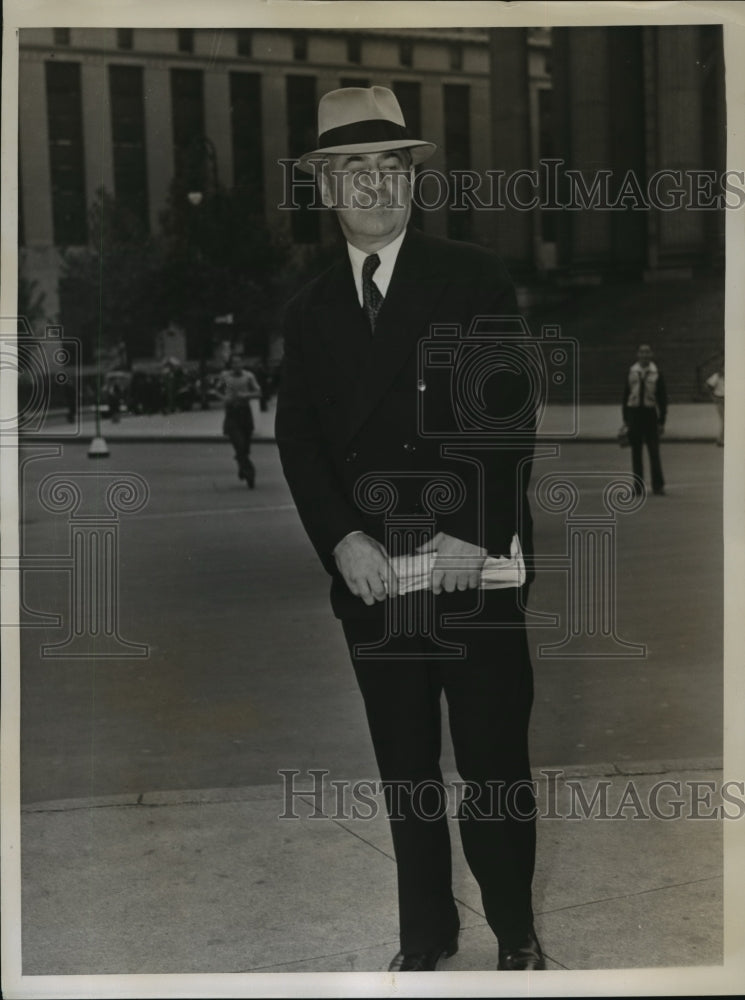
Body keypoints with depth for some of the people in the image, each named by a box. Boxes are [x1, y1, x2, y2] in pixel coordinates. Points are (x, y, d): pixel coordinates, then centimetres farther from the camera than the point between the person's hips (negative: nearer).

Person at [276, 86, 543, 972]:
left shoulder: (473, 278, 0)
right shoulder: (311, 309, 11)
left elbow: (511, 416, -7)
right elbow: (297, 440, 4)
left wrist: (476, 536, -17)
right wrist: (341, 540, -11)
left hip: (474, 566, -3)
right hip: (367, 573, 3)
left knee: (495, 762, 5)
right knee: (404, 767, 12)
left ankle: (516, 933, 23)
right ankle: (425, 934, 26)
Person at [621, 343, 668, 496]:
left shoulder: (656, 374, 2)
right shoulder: (631, 373, 7)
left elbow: (663, 399, 3)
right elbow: (625, 396, 9)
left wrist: (661, 421, -1)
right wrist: (625, 419, 5)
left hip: (650, 414, -2)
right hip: (634, 413, 2)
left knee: (654, 452, -4)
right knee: (636, 452, 5)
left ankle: (658, 486, 2)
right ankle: (638, 486, 12)